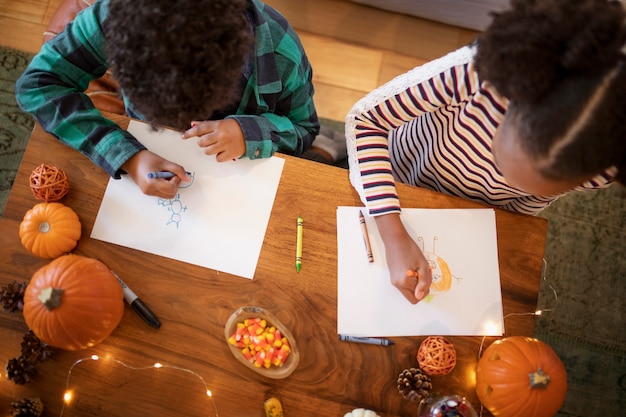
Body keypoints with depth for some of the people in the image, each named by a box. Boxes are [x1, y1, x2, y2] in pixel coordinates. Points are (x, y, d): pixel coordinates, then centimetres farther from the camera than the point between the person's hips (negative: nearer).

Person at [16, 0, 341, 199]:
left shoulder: (280, 52, -30)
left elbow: (305, 130, -14)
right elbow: (37, 82, -24)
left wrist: (249, 134, -35)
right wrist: (127, 157, -37)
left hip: (240, 178, 0)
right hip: (147, 161, 1)